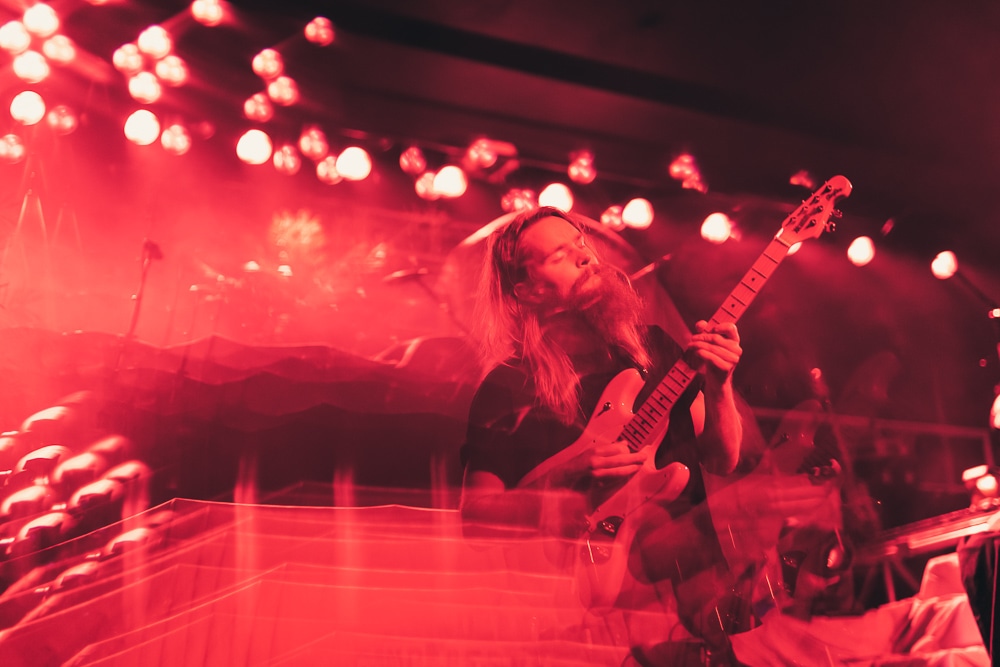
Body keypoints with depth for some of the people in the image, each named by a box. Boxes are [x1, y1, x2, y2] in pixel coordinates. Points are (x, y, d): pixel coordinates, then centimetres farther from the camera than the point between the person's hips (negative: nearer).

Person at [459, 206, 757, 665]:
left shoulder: (652, 347, 7)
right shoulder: (507, 389, -2)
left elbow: (722, 462, 9)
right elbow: (477, 520, -3)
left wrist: (719, 388, -9)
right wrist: (570, 476, -15)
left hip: (688, 566, 4)